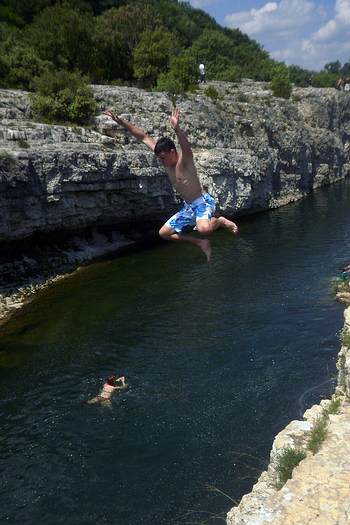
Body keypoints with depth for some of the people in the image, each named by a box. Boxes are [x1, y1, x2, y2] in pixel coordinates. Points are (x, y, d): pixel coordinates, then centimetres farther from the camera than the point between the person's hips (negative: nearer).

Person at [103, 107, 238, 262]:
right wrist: (119, 120, -2)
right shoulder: (164, 156, -2)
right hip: (188, 207, 9)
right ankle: (201, 243, 15)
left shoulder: (184, 159, -21)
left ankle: (220, 221, -2)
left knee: (204, 229, -39)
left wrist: (177, 128, -66)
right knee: (163, 233, 11)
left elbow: (186, 145, -46)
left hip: (203, 203, -8)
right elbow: (143, 136, 1)